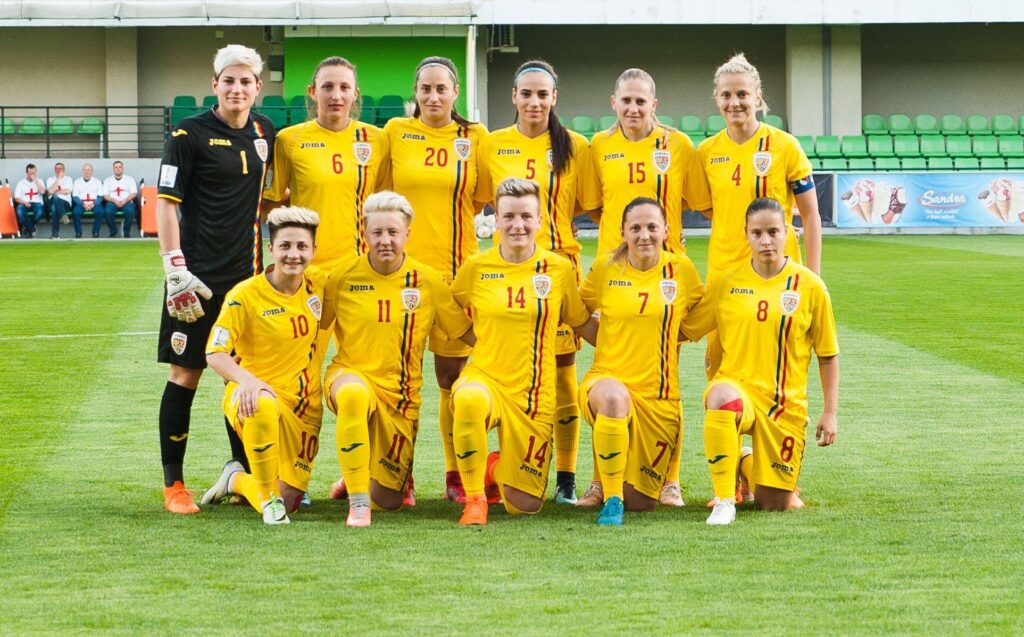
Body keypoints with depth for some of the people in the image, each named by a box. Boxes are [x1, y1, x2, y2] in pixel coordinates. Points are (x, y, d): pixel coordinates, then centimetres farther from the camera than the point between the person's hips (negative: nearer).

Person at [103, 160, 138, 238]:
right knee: (108, 211, -33)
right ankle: (113, 232, -15)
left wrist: (124, 201, -12)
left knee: (130, 211, -34)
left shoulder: (129, 179, 14)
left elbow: (134, 193, 4)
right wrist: (115, 201, -12)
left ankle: (126, 232, -18)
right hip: (112, 202, 0)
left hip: (126, 202, 0)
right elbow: (105, 196, 6)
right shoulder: (108, 180, 15)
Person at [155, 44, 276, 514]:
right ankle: (173, 483, 4)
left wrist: (273, 256, 17)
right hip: (200, 275, -5)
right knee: (186, 373, -2)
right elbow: (166, 203, -8)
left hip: (248, 272, 5)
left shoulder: (263, 132, 9)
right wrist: (175, 268, -15)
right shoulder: (190, 134, -6)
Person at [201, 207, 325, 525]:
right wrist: (247, 379, -35)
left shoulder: (318, 284, 0)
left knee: (289, 501, 3)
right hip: (253, 396, -5)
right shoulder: (245, 295, -14)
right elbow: (215, 353, -17)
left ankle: (236, 479, 37)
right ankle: (268, 499, -22)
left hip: (304, 408, 5)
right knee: (264, 405, -43)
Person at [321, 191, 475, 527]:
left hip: (401, 394, 2)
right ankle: (358, 502, -32)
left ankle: (366, 476, 44)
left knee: (389, 500, 3)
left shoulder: (428, 281, -5)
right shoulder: (343, 277, -6)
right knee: (354, 393, -43)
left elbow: (469, 333, 1)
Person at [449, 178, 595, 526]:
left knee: (525, 505, 1)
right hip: (484, 377, -1)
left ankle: (496, 468, 38)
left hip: (534, 393, 1)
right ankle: (475, 498, -20)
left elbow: (584, 324, 12)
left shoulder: (560, 269, 0)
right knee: (469, 399, -41)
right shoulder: (476, 268, -1)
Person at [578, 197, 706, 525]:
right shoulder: (604, 268, -2)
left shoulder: (681, 270, -1)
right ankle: (611, 499, -26)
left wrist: (665, 338, 4)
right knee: (614, 397, -42)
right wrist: (620, 342, 4)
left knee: (641, 502, 2)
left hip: (660, 396, 2)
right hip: (608, 377, -2)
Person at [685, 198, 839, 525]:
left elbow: (827, 355, 4)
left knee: (775, 504, 3)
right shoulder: (727, 283, 0)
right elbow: (686, 330, 8)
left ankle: (747, 464, 40)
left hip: (785, 404, 1)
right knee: (723, 396, -41)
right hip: (737, 386, -1)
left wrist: (830, 412, 1)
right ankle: (724, 501, -24)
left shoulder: (810, 286, -2)